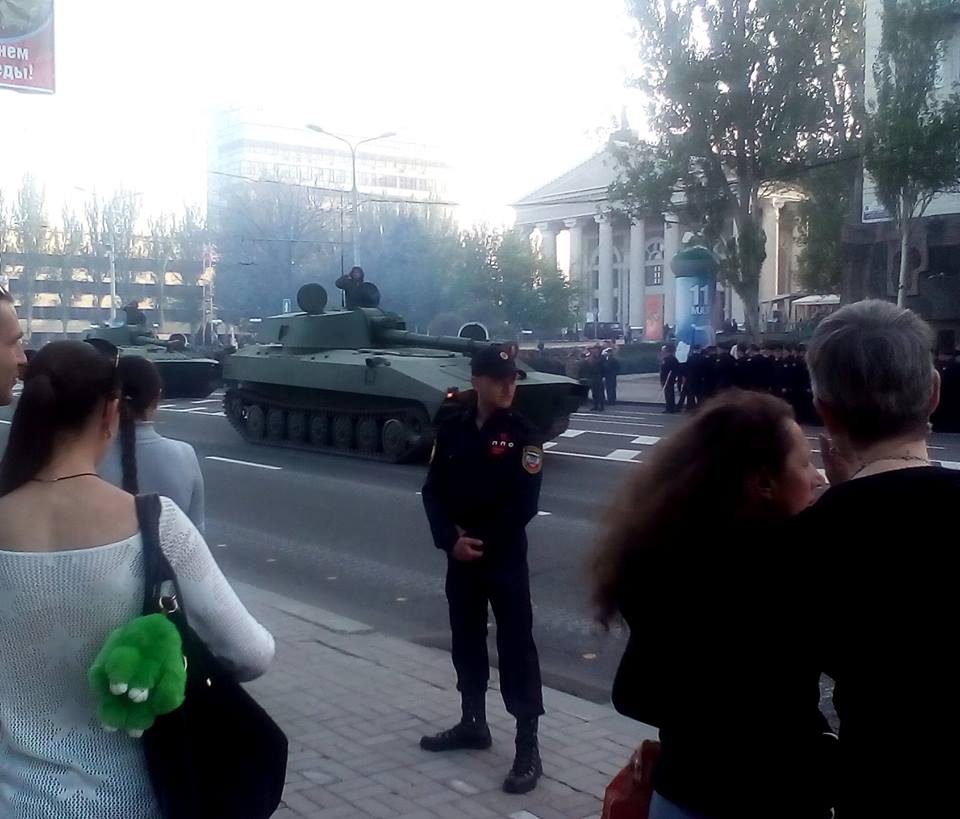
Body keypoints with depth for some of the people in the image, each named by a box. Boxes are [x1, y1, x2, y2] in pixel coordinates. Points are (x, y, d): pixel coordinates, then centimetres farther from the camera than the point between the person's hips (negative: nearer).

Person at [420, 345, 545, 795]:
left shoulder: (523, 434, -7)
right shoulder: (452, 431, 3)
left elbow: (524, 504, -11)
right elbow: (433, 491, 3)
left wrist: (483, 542, -12)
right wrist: (450, 539, -11)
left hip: (505, 556, -4)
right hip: (459, 554, 5)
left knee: (515, 645, -4)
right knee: (466, 638, 15)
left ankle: (528, 747, 1)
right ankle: (473, 723, 32)